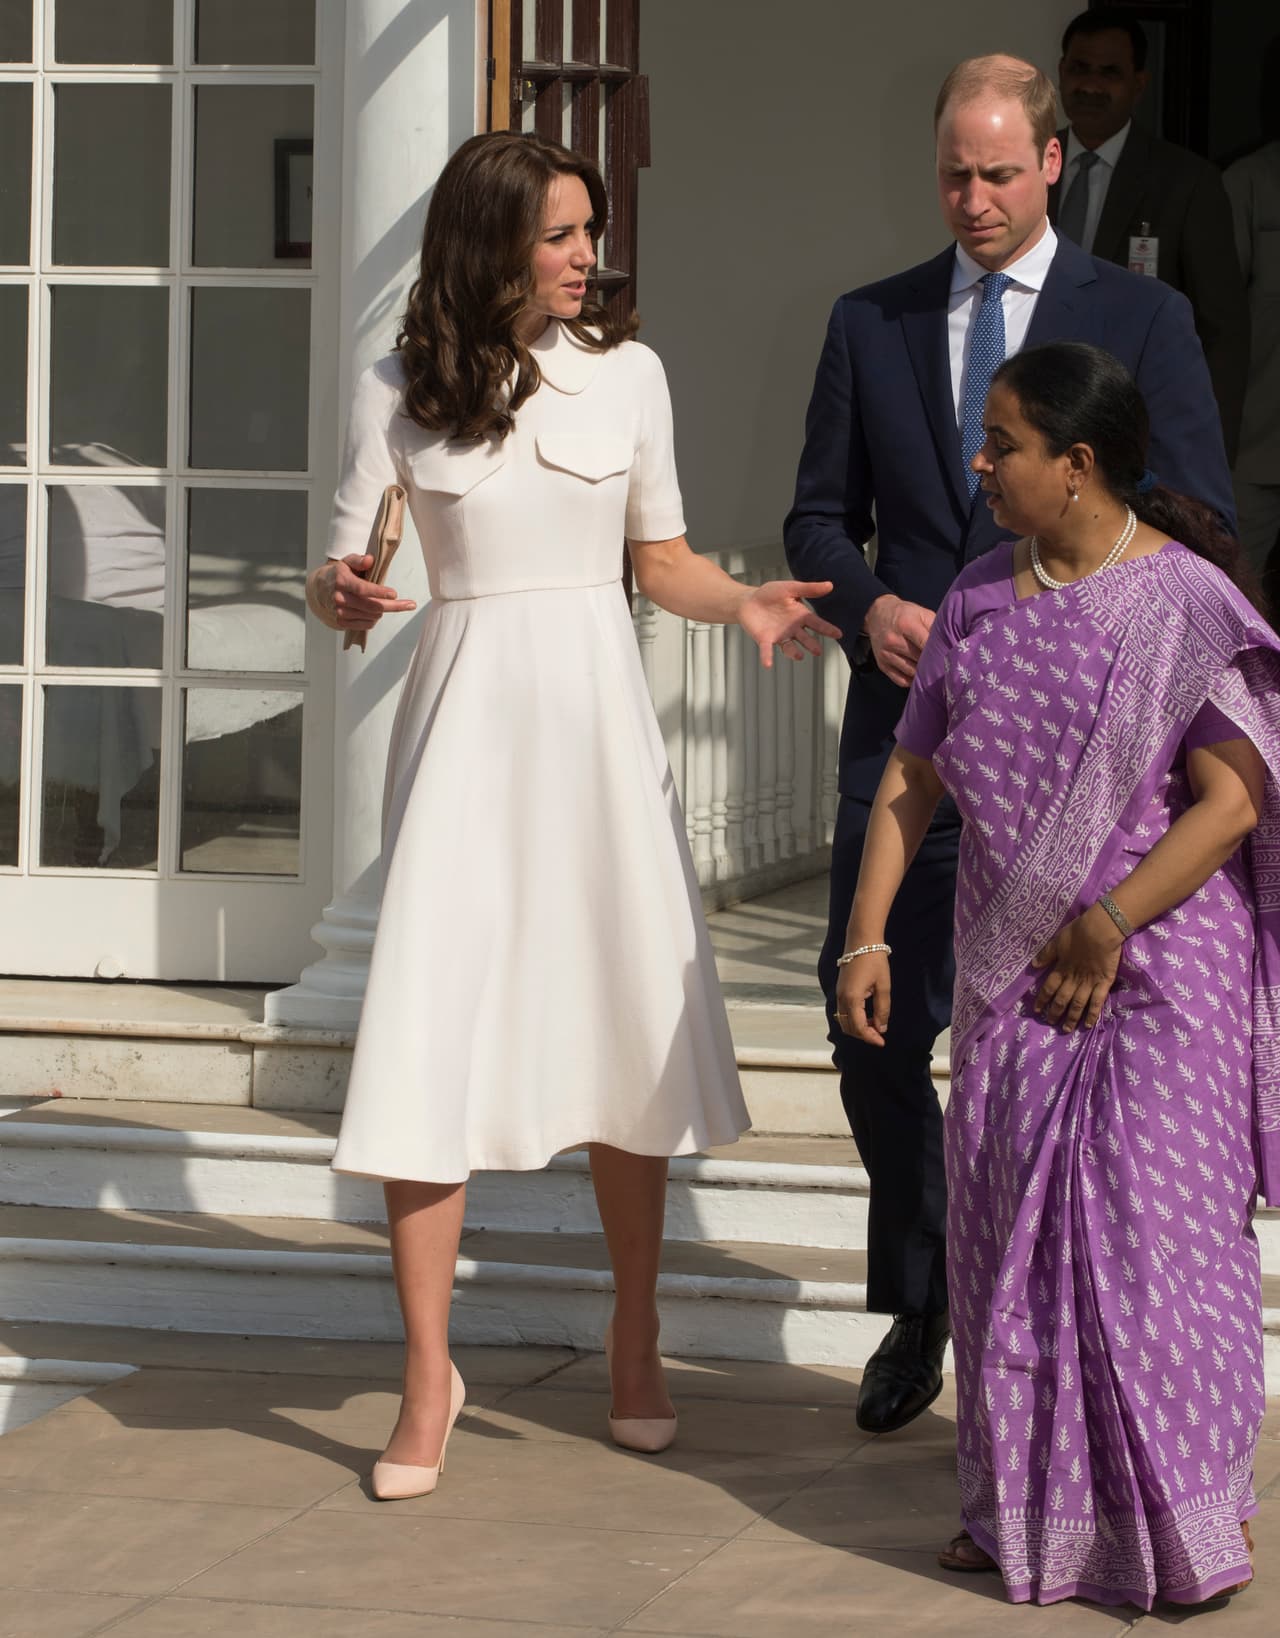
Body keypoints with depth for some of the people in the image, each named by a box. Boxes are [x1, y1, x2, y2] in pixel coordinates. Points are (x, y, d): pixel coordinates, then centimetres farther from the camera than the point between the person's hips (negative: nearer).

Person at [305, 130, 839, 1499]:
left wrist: (744, 603, -6)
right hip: (467, 716, -2)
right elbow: (342, 578, 1)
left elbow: (662, 562, 13)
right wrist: (343, 595, -22)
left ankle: (634, 1344, 21)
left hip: (598, 717, 2)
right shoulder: (400, 395, 0)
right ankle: (428, 1376, 1)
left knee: (630, 1028, 4)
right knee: (429, 1039, -8)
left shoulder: (625, 371, 5)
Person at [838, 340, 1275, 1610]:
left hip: (1156, 970, -6)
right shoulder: (980, 599, 8)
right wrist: (867, 935, 6)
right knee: (1012, 1228, 8)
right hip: (1009, 972, 6)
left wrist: (1108, 925, -17)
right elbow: (911, 778, 11)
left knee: (1151, 1220, -5)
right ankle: (1032, 1508, 21)